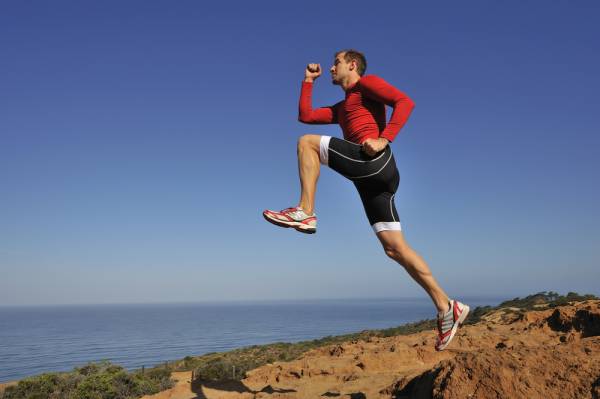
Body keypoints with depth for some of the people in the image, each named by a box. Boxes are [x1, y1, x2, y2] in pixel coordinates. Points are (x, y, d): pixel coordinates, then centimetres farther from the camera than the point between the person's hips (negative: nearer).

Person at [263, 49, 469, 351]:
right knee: (395, 248, 1)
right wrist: (308, 80, 36)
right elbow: (305, 115, 32)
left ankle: (305, 212, -14)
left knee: (307, 143, -7)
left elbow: (405, 102, -4)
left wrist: (384, 139, -16)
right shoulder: (342, 108, 36)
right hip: (371, 177, 9)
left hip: (375, 161, -9)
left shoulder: (367, 83, 11)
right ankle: (446, 309, 3)